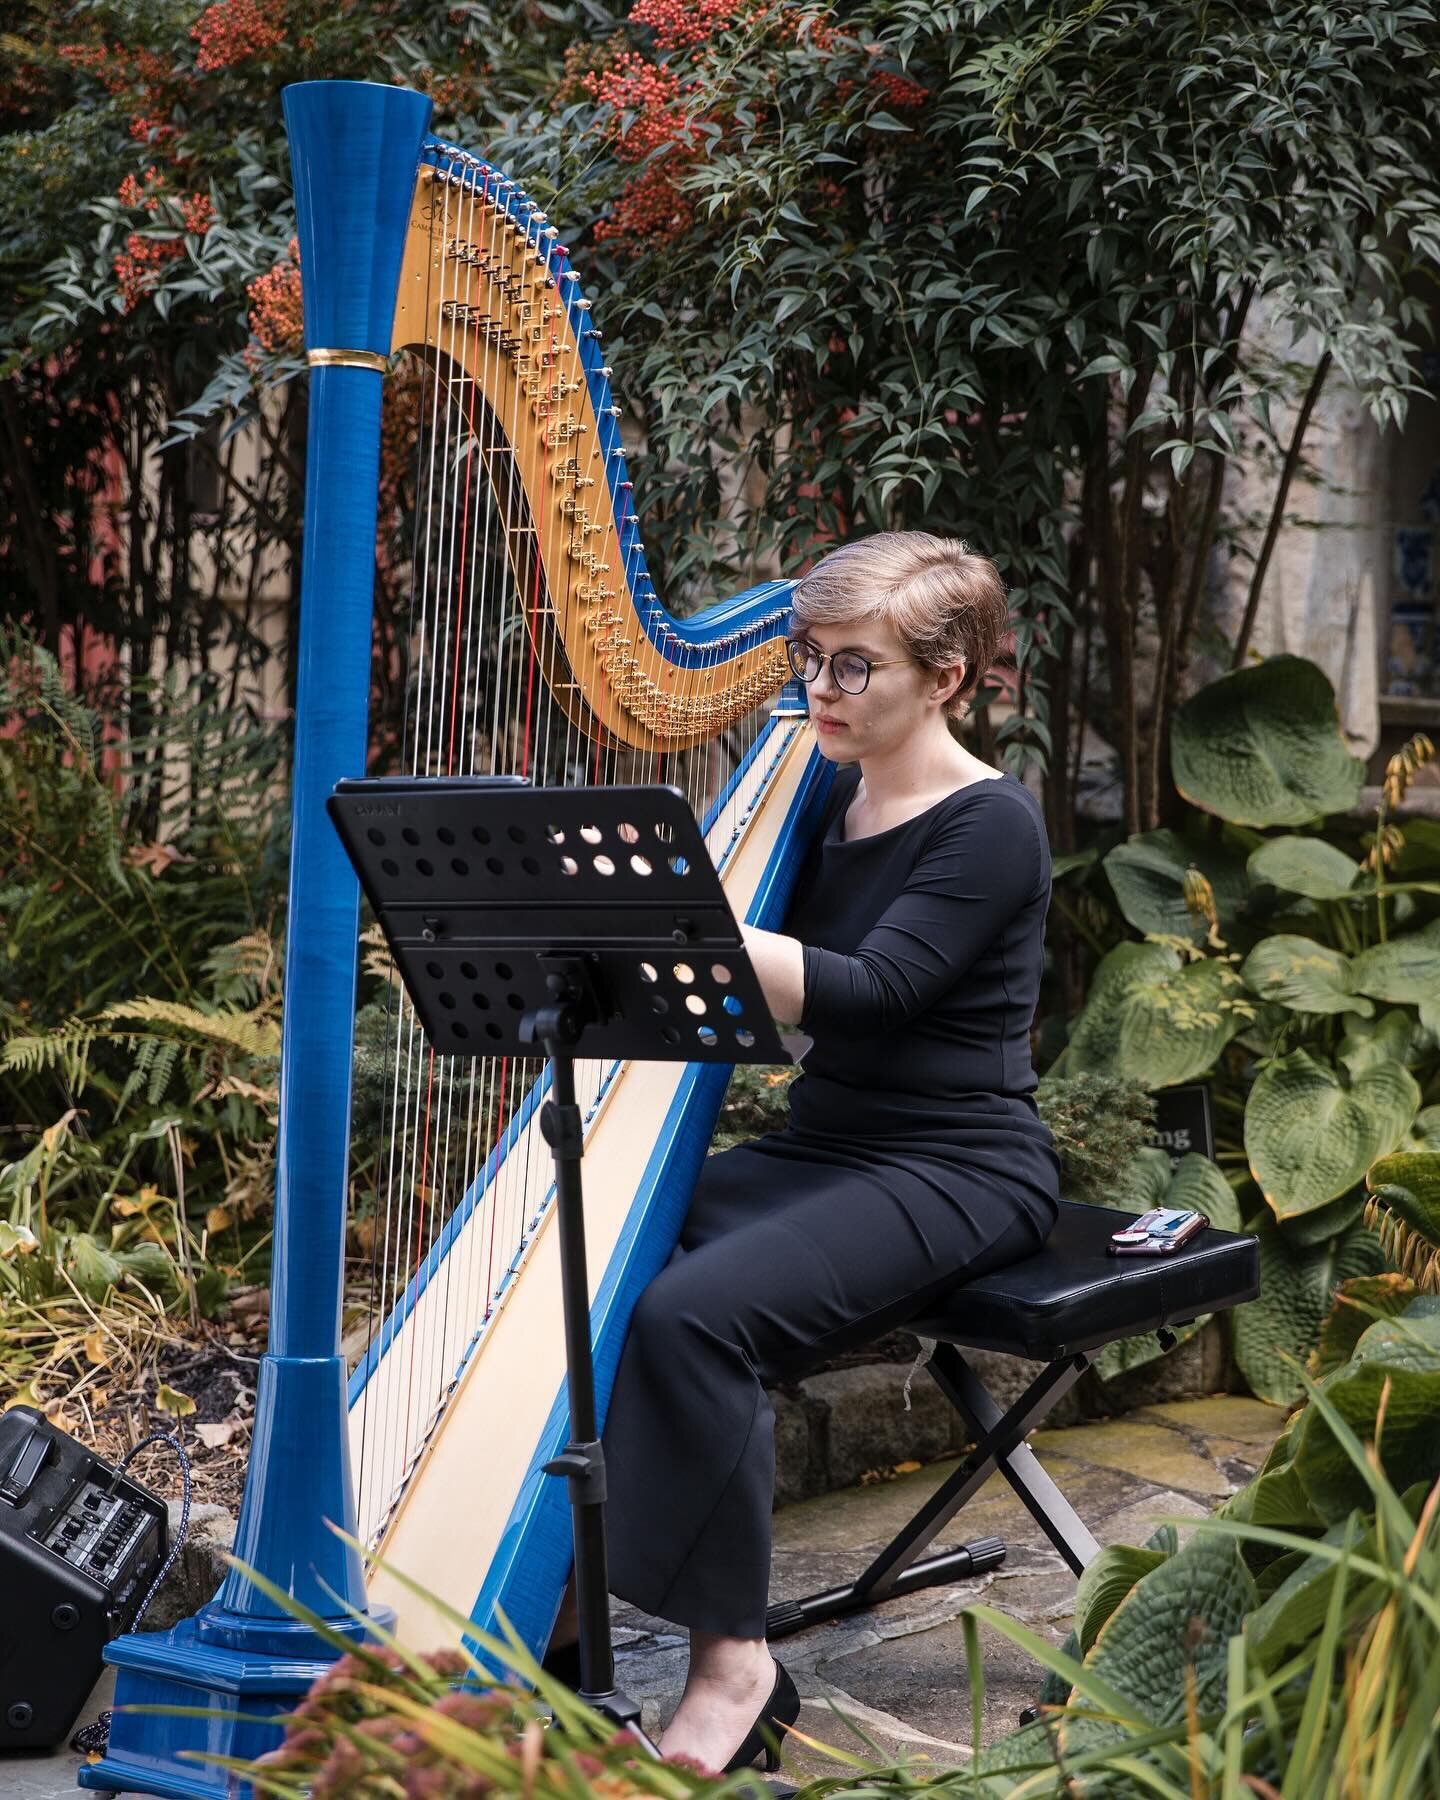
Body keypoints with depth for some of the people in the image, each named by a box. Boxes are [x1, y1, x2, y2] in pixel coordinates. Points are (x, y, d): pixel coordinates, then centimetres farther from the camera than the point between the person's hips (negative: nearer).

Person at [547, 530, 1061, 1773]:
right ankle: (556, 1587, -5)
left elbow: (870, 992, -25)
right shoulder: (828, 795, 11)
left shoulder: (990, 826, -12)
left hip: (955, 1172, -8)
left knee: (696, 1312, -29)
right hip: (821, 1148, 8)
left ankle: (732, 1665, -16)